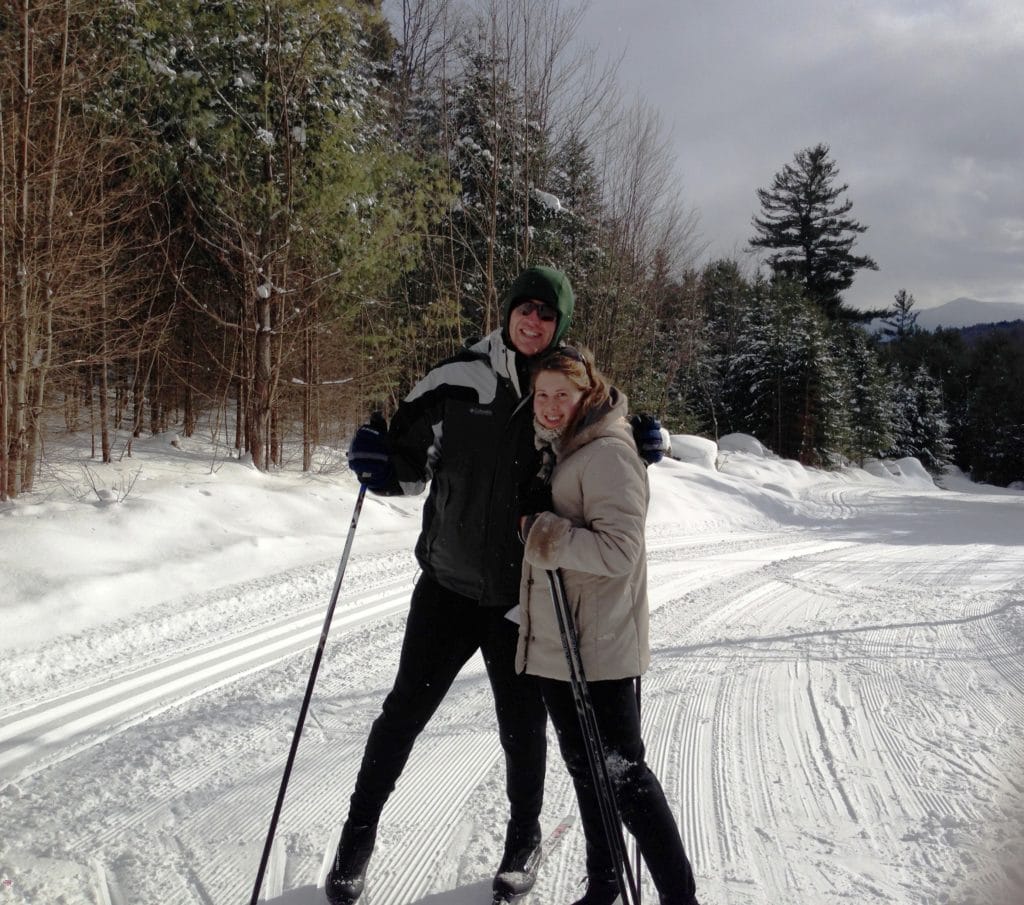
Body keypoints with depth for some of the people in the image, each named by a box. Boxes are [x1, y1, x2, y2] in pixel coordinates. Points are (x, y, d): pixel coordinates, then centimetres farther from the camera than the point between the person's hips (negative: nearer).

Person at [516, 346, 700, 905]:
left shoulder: (607, 453, -15)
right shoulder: (554, 453, 14)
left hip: (598, 647, -9)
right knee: (584, 767, 18)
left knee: (621, 772, -3)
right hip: (553, 644, 9)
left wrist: (540, 531, -20)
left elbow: (618, 549, -24)